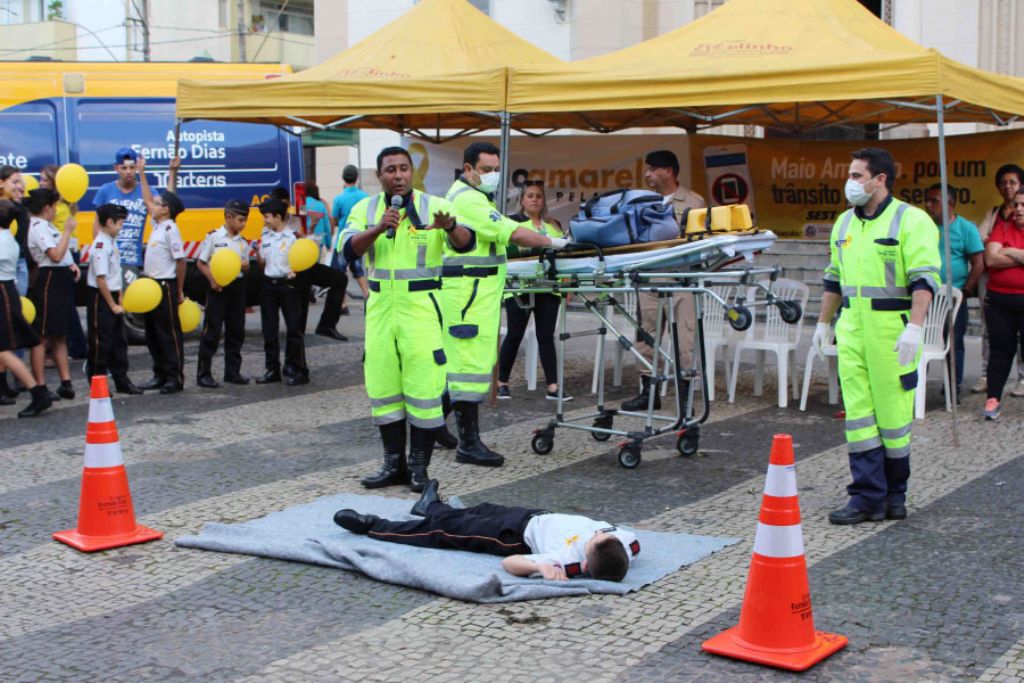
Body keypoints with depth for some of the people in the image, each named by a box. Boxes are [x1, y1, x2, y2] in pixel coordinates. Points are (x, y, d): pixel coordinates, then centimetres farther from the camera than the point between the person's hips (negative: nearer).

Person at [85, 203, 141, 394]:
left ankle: (121, 380, 19)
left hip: (112, 296, 9)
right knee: (100, 342, -2)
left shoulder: (112, 242, 11)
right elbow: (100, 279, -21)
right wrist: (113, 305, -16)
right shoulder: (101, 246, -18)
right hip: (99, 298, -9)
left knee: (119, 340, 12)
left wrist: (119, 298, 10)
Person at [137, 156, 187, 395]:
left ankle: (175, 378, 1)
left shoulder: (170, 229, -14)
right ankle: (160, 375, 20)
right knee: (152, 333, 13)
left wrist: (179, 291, -14)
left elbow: (180, 260, -16)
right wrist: (142, 173, 26)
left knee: (169, 333, -3)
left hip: (165, 286, -9)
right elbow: (147, 200, 23)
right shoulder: (158, 225, 10)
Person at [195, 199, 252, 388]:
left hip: (237, 286, 6)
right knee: (211, 331, -4)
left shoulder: (243, 242, 10)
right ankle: (203, 373, 0)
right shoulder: (214, 237, -5)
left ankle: (232, 371, 19)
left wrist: (245, 266, -8)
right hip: (217, 288, -6)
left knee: (236, 331, 9)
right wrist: (212, 280, -16)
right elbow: (200, 262, -4)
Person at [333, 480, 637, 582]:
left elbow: (509, 563, -38)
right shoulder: (628, 545, -32)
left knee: (446, 531, 9)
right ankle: (432, 506, 61)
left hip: (522, 534, -6)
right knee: (482, 512, 30)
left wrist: (542, 566, -54)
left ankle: (372, 526, 29)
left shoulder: (571, 561, -45)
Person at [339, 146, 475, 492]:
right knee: (382, 386, 8)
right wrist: (379, 228, -23)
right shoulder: (365, 209, 7)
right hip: (380, 306, 3)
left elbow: (466, 244, -13)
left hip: (421, 306, -3)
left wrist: (450, 227, -35)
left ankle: (419, 467, 7)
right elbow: (348, 250, -7)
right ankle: (394, 463, 20)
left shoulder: (434, 206, -1)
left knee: (423, 385, -4)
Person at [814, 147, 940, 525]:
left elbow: (924, 279, -14)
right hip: (851, 328, 6)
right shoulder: (844, 223, 16)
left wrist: (914, 327, -23)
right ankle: (868, 496, 6)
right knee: (857, 412, 2)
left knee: (893, 413, 2)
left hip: (892, 329, -6)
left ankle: (893, 494, 16)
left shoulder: (911, 220, -7)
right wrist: (823, 323, 23)